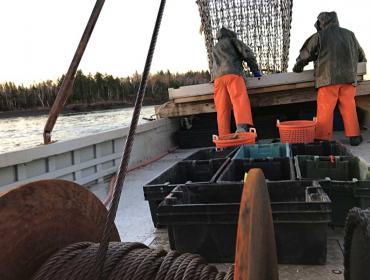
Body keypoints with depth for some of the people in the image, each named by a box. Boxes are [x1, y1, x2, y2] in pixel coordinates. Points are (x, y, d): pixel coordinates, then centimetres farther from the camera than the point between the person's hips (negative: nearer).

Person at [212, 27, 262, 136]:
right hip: (232, 74, -5)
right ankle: (242, 127, -48)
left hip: (218, 78, 5)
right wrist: (255, 70, 18)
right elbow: (247, 53, 12)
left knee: (222, 109, -6)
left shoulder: (215, 49, 39)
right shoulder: (231, 40, 23)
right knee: (240, 100, -23)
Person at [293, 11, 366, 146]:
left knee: (325, 109, -3)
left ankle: (323, 139, -3)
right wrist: (353, 66, 47)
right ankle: (354, 136, 11)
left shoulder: (319, 36, 3)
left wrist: (297, 67, 26)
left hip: (328, 78, -4)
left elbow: (306, 55, 8)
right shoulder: (349, 34, 17)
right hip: (348, 77, 4)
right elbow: (361, 55, 27)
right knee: (349, 107, 9)